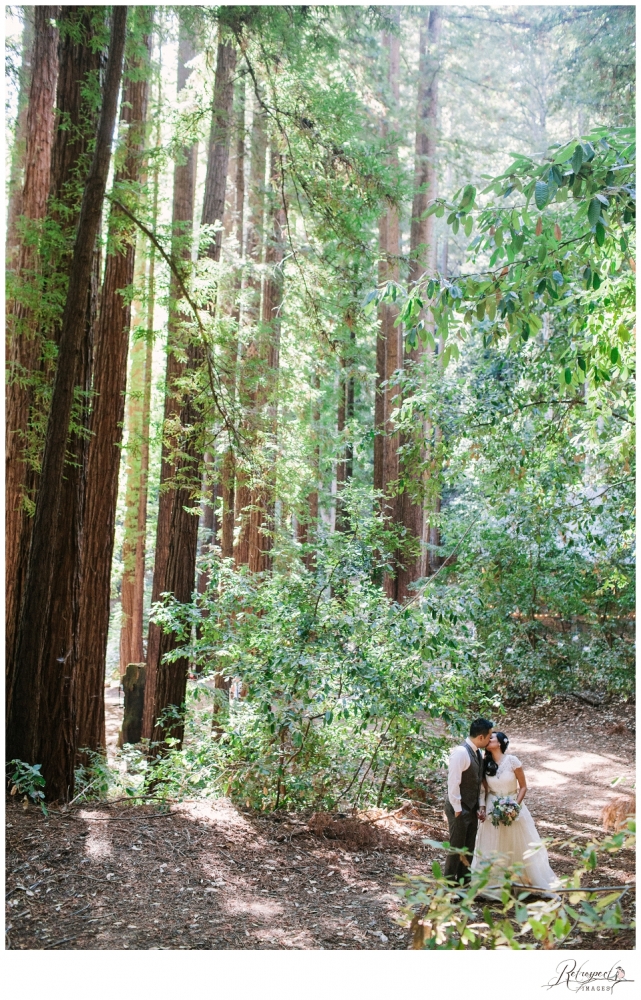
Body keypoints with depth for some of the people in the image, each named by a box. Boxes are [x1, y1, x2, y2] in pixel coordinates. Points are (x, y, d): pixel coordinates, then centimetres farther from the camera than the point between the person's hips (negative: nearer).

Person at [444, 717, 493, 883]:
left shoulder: (477, 752, 7)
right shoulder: (460, 752, -22)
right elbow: (453, 783, -22)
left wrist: (479, 807, 7)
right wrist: (457, 810, -18)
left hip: (472, 809, 9)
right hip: (459, 809, -8)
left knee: (468, 849, 16)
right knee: (456, 848, 2)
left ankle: (463, 882, 27)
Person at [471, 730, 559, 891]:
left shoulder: (512, 760, -14)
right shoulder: (486, 763, -3)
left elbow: (523, 786, -7)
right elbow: (484, 789, 5)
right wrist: (483, 808, -4)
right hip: (493, 809, 3)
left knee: (520, 846, 5)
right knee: (492, 848, 8)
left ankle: (536, 879, 20)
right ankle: (492, 882, 22)